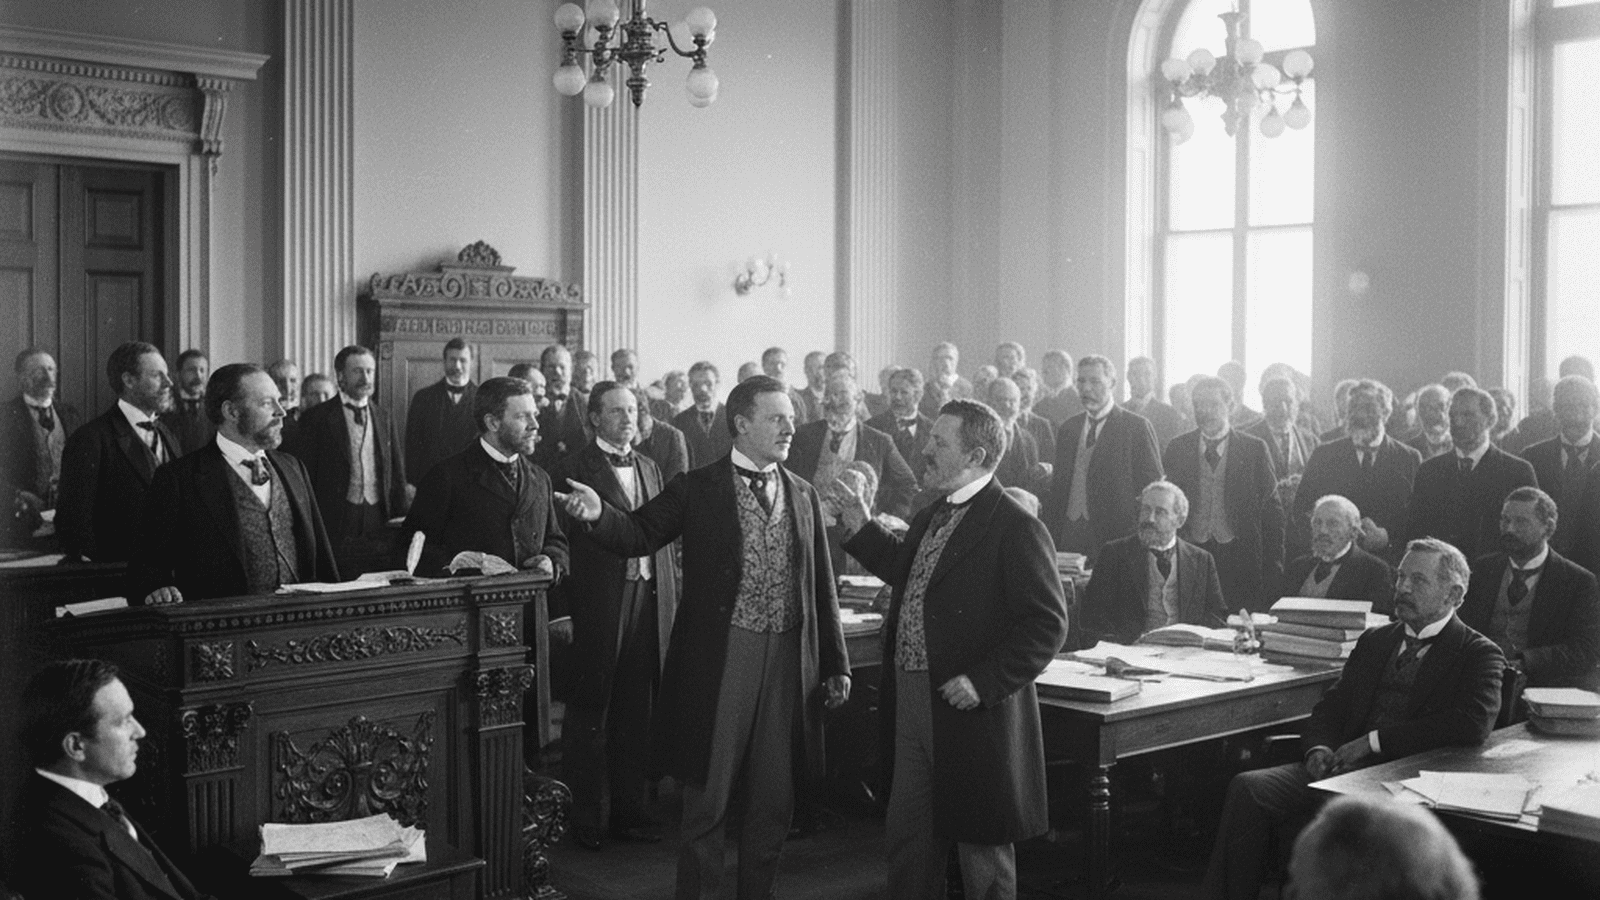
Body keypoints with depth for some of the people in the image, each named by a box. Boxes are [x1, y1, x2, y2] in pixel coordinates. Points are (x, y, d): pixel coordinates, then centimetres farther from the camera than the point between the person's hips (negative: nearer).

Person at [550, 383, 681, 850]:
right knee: (590, 715, 3)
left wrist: (670, 599, 9)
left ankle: (628, 811, 22)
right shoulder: (573, 471, -5)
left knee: (635, 715, 12)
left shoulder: (649, 469, 15)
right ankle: (589, 820, 13)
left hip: (648, 602, 6)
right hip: (595, 608, -6)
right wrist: (561, 612, -13)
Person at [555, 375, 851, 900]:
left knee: (774, 804, 13)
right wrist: (600, 515, -30)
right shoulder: (697, 489, -1)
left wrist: (836, 663, 9)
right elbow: (638, 536, -9)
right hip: (721, 657, -4)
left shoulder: (804, 496, 10)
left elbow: (821, 586, 12)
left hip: (788, 662, 4)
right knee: (708, 801, 5)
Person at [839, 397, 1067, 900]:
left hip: (971, 714, -8)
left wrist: (984, 681, -24)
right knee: (907, 839, 17)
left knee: (982, 846, 9)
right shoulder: (930, 520, 11)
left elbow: (1048, 623, -19)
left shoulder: (1017, 529, -16)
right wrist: (862, 531, 20)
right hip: (911, 706, 8)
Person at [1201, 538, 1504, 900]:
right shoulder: (1374, 640, 23)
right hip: (1344, 768, 6)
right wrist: (1320, 748, -5)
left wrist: (1374, 740, -16)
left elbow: (1473, 724, -15)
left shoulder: (1479, 655, 3)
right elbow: (1329, 709, 20)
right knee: (1247, 789, -19)